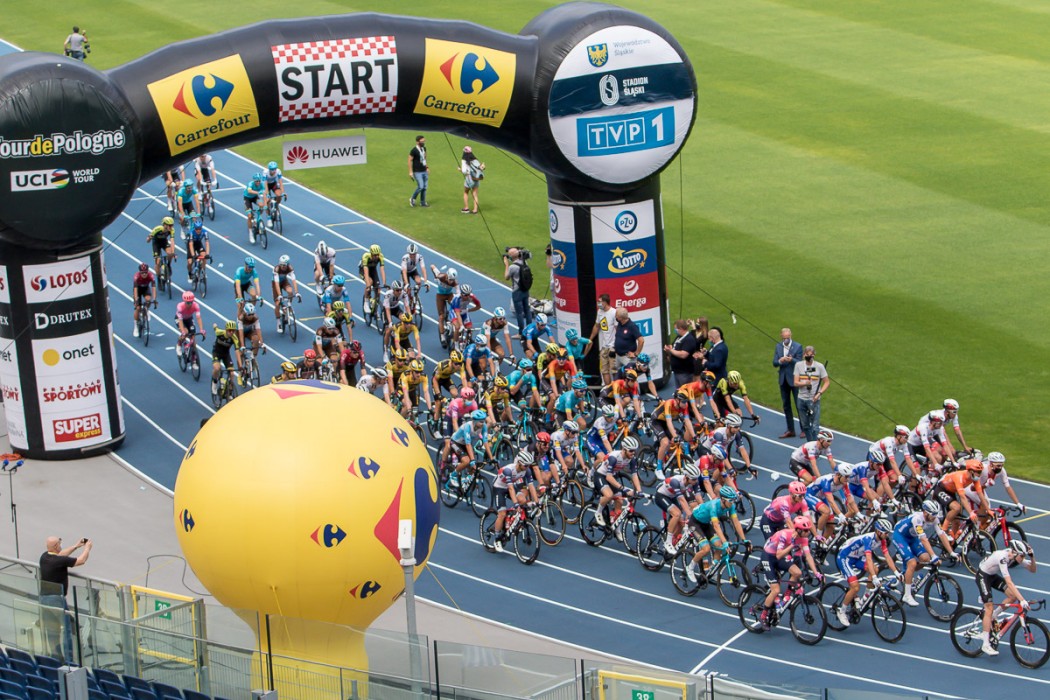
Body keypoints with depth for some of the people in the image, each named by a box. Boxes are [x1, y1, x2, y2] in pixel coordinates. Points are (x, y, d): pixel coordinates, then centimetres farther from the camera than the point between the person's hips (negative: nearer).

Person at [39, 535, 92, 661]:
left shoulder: (44, 557, 2)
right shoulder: (59, 561, -19)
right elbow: (81, 561, -10)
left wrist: (76, 546, 27)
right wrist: (87, 548, 8)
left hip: (44, 597, 8)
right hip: (57, 599, -8)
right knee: (65, 630, 0)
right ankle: (69, 659, 0)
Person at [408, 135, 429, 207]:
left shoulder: (424, 148, 7)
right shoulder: (414, 150, -16)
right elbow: (410, 160, -12)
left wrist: (427, 167, 19)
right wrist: (410, 172, -14)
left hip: (424, 171, 7)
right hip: (417, 172, -7)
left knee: (424, 187, 8)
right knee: (420, 187, -12)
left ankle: (423, 202, 19)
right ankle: (412, 199, 10)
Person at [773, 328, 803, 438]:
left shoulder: (798, 346, -7)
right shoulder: (778, 347, 6)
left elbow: (799, 362, -10)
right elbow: (774, 363, 2)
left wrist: (791, 360, -30)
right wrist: (780, 361, -21)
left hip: (794, 379, -5)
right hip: (783, 379, 5)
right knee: (786, 405, 10)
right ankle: (790, 430, 17)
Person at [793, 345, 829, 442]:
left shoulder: (819, 366, -3)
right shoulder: (798, 365, 2)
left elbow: (827, 382, 1)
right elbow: (796, 382, -1)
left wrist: (819, 393, -13)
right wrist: (805, 383, -23)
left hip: (814, 400, -3)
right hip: (802, 399, 3)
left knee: (815, 426, -8)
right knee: (805, 425, 12)